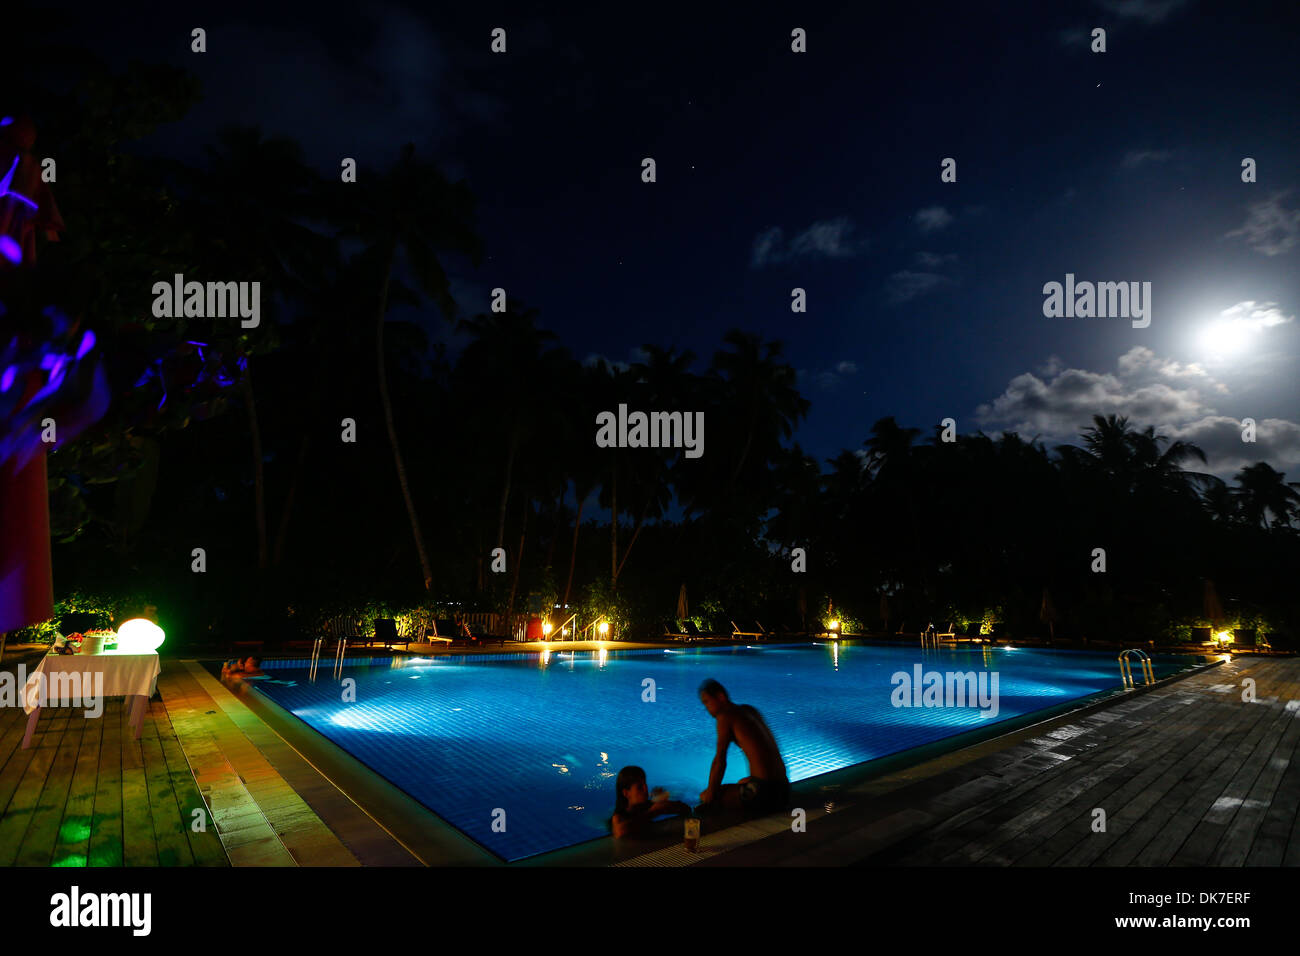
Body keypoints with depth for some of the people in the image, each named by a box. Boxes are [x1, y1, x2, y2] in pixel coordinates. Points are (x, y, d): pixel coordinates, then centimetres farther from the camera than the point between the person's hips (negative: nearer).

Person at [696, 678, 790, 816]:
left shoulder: (725, 716, -6)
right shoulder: (750, 711, 17)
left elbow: (720, 761, -8)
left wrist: (710, 795, 0)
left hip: (763, 792, -9)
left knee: (706, 798, -4)